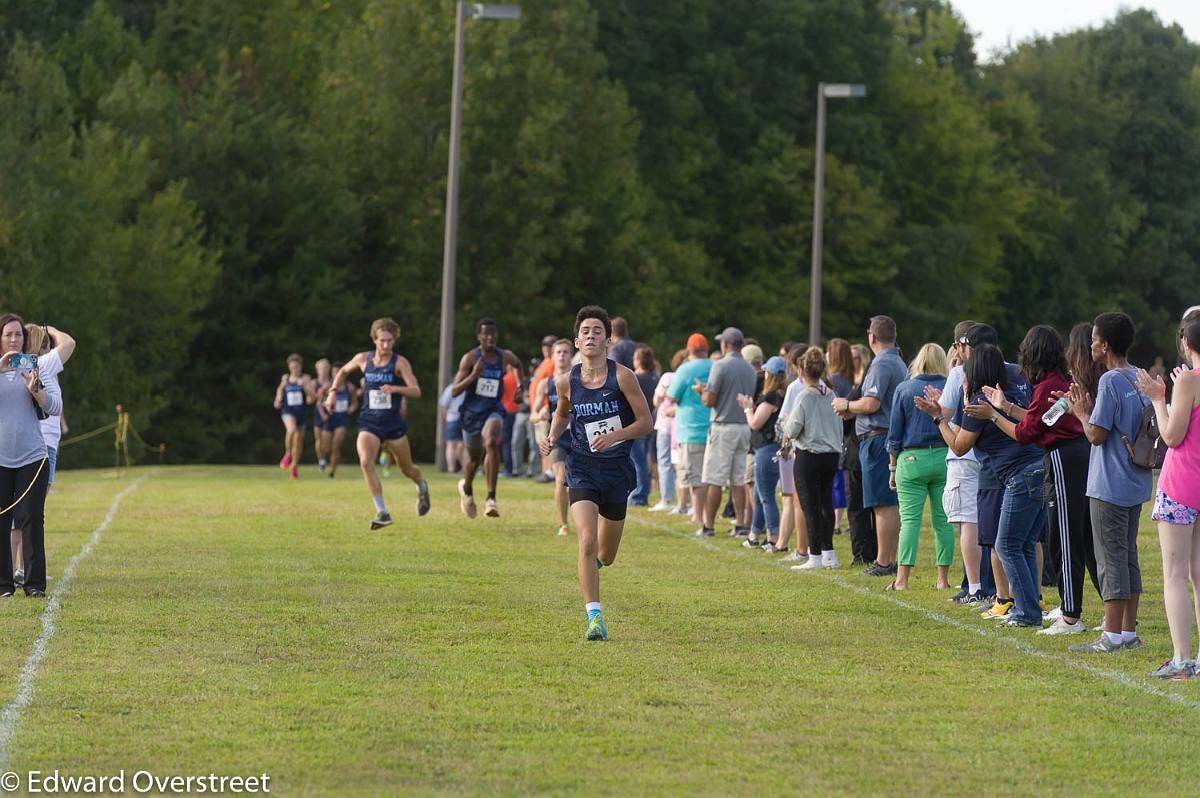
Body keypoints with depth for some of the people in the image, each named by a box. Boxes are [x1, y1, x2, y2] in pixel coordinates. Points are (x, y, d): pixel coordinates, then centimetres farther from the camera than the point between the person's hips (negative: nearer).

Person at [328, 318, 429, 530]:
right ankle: (382, 513, -21)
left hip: (394, 424, -1)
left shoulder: (400, 363, -7)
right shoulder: (362, 359, 3)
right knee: (365, 462, -24)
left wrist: (395, 389, -33)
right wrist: (333, 392, 12)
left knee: (406, 468, 13)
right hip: (369, 423, 1)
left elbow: (416, 391, -16)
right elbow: (343, 372, 24)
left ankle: (422, 487, 50)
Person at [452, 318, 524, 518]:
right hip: (472, 412, 0)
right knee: (474, 459, 15)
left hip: (493, 410, 0)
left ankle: (491, 499, -33)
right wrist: (473, 376, -26)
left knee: (491, 442, -32)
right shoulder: (470, 358, -9)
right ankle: (466, 489, 52)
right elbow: (454, 390, -13)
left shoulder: (505, 357, -1)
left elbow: (518, 364, 26)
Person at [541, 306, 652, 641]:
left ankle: (595, 561, 51)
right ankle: (594, 618, -17)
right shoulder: (567, 382, -2)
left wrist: (614, 436, -23)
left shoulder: (622, 376, -10)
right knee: (587, 541, -21)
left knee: (605, 556, 12)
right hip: (582, 467, 0)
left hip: (616, 468, 0)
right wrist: (552, 438, 2)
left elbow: (645, 422, -8)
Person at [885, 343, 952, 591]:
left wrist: (893, 468, 9)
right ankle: (943, 578, 8)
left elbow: (894, 433, 3)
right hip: (945, 458, 1)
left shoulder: (904, 389, 1)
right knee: (943, 519, 7)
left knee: (909, 519, -3)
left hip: (912, 459, -1)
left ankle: (902, 579, -8)